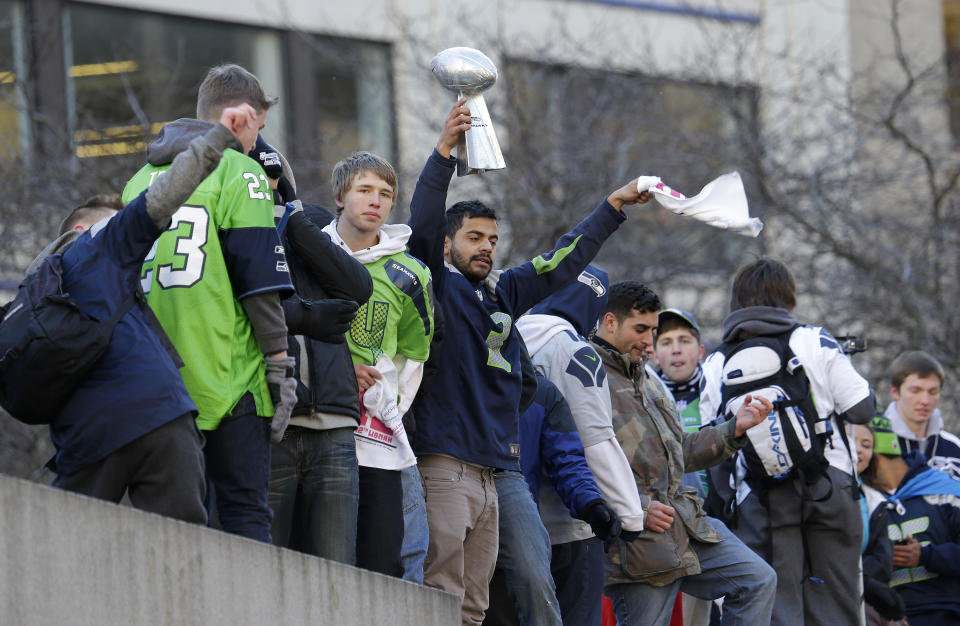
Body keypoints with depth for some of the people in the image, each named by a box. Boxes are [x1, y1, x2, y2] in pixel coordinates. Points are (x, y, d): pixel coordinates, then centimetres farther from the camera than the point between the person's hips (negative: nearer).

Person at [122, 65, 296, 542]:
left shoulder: (141, 179, 17)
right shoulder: (239, 172, -3)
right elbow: (258, 278, -9)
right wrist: (279, 360, -5)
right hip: (226, 376, -5)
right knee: (244, 510, -5)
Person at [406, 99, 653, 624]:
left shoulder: (503, 293, 21)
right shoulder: (437, 285, 1)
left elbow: (561, 263, 29)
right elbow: (423, 225, -13)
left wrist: (612, 206, 30)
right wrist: (444, 152, -23)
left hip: (490, 471, 8)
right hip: (443, 463, -8)